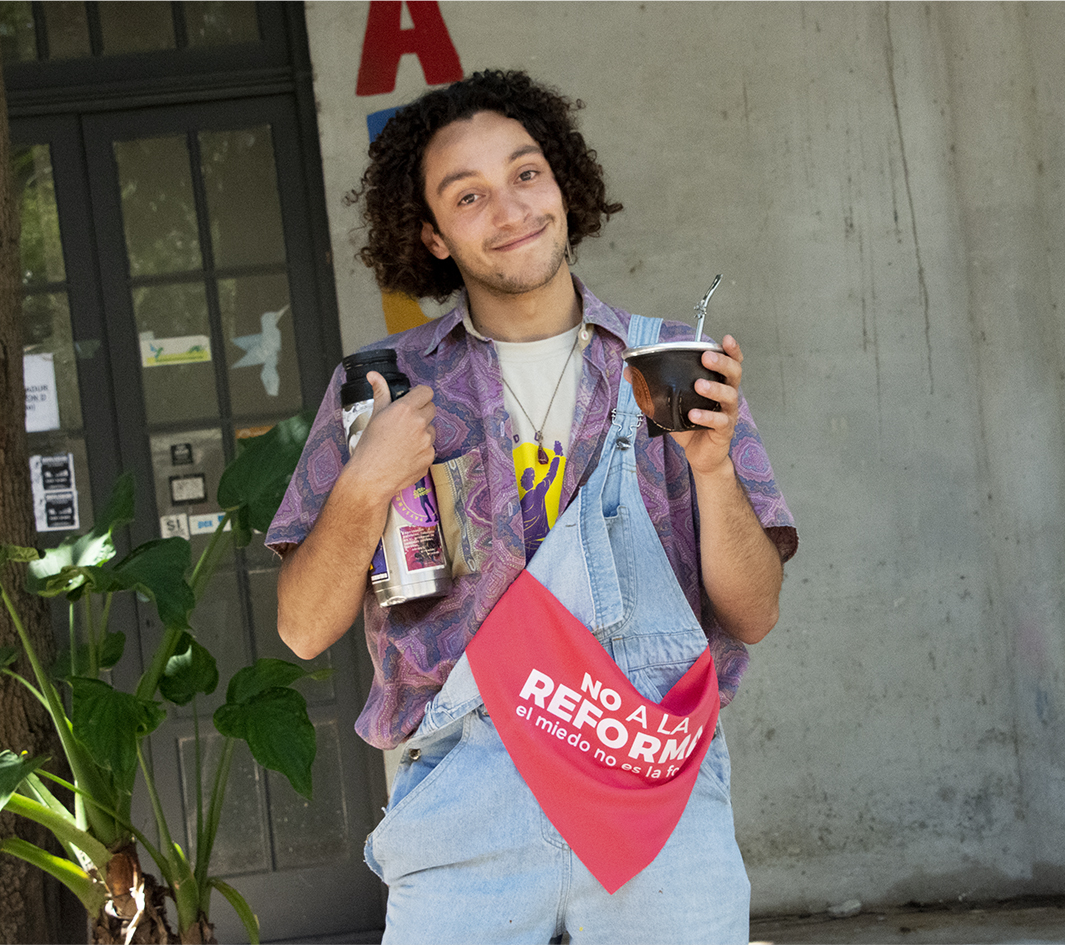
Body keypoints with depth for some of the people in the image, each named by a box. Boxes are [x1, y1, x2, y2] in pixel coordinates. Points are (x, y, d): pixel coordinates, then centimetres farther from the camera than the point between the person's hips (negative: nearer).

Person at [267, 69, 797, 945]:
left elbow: (752, 615, 5)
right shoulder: (385, 383, 8)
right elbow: (305, 628, 5)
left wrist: (713, 464, -11)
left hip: (658, 780, 1)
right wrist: (366, 486, -11)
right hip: (467, 797, 0)